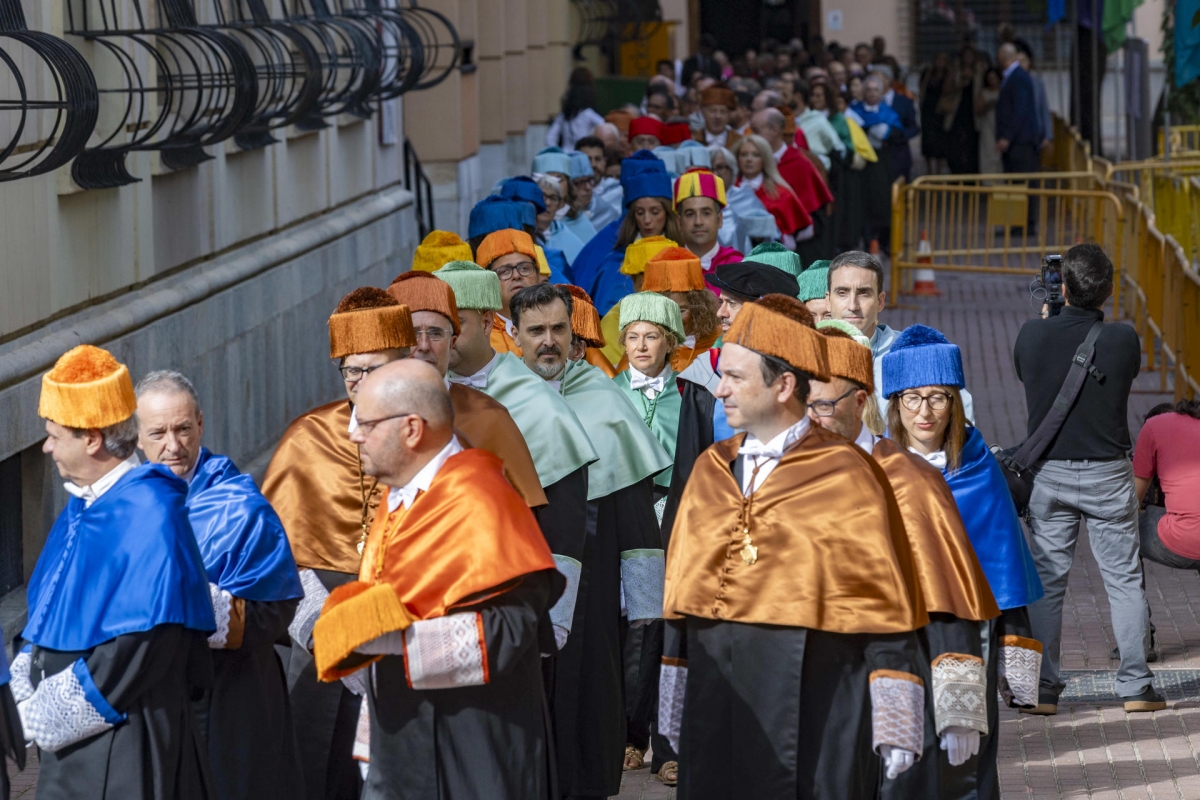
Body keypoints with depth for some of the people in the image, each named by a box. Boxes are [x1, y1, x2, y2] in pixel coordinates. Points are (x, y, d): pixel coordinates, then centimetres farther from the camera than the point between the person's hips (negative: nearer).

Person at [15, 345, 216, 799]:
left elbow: (146, 645, -21)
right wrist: (25, 696, 3)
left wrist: (45, 716, -14)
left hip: (126, 745, -8)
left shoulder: (149, 516, -16)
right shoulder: (83, 506, 11)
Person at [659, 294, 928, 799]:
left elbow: (886, 609, -7)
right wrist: (675, 711, 12)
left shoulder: (844, 476, -5)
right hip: (718, 706, 5)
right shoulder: (710, 471, 11)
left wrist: (894, 727, -11)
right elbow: (681, 595, 15)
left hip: (814, 710, -5)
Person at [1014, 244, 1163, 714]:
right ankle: (1136, 686, 5)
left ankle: (1042, 688, 6)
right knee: (1125, 579, 6)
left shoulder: (1033, 335, -8)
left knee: (1046, 582, 7)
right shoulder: (1122, 341, -11)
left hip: (1049, 474, 1)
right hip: (1108, 475, -1)